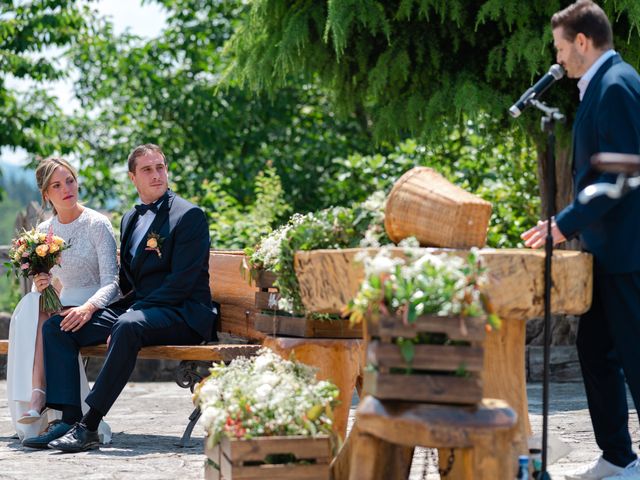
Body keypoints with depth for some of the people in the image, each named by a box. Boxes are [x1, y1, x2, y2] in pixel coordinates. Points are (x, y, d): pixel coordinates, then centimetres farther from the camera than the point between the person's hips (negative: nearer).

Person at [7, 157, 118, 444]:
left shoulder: (97, 224, -6)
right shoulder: (44, 231, 10)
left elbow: (111, 282, -14)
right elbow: (41, 285, 15)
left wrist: (88, 307, -35)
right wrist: (39, 286, -11)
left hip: (98, 310, -4)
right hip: (63, 307, 4)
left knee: (43, 318, -32)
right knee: (30, 305, -30)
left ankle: (38, 398, -35)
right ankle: (36, 398, -38)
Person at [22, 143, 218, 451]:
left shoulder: (189, 215, -6)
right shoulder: (130, 219, 18)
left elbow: (181, 282, -14)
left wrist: (132, 312, -21)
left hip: (181, 314, -8)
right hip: (134, 308, 8)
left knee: (128, 326, -40)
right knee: (55, 326, -6)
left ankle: (89, 426, -36)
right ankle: (70, 419, -17)